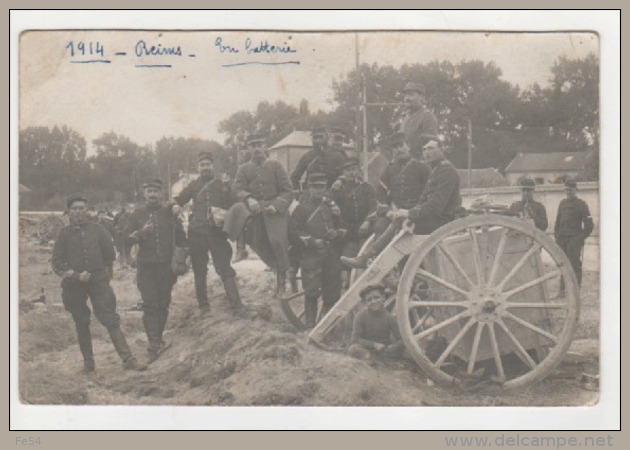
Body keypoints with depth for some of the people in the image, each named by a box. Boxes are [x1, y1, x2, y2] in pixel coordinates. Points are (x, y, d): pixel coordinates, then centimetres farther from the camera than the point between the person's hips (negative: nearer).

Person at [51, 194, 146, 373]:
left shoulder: (96, 230, 3)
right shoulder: (64, 234, 1)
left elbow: (110, 253, 13)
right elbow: (57, 263, 0)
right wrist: (76, 275, -11)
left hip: (99, 281, -1)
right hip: (74, 285, 1)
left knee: (111, 320, -7)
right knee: (81, 324, 10)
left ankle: (128, 359, -9)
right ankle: (88, 361, 22)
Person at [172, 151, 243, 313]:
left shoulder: (223, 185, 7)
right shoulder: (194, 185, 11)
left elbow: (232, 207, 8)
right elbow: (178, 199, 9)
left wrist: (225, 215, -12)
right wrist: (175, 205, -13)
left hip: (217, 233, -2)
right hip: (197, 233, 2)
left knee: (225, 268, -8)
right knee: (199, 270, 7)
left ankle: (237, 304, -7)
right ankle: (203, 305, 18)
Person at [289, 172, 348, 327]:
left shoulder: (331, 206, 16)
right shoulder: (302, 207, 2)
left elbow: (343, 227, 21)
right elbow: (293, 232, -4)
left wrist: (336, 233, -2)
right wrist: (312, 241, -13)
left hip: (331, 255, 4)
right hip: (310, 255, -4)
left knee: (332, 293, 5)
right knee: (312, 291, -10)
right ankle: (310, 323, -1)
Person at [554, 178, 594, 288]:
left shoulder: (581, 204, -1)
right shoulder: (562, 203, 15)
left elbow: (589, 225, -3)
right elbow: (557, 221, 22)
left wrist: (580, 239, -10)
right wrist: (556, 236, 10)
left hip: (574, 239, -5)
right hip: (562, 239, 5)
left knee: (575, 265, -6)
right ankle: (562, 290, 11)